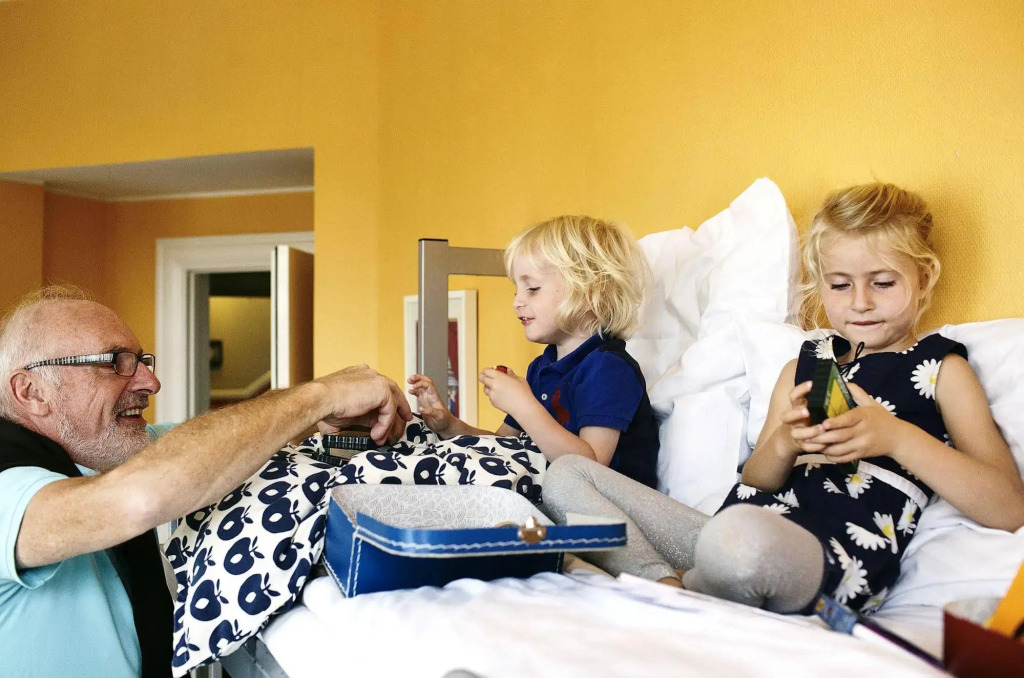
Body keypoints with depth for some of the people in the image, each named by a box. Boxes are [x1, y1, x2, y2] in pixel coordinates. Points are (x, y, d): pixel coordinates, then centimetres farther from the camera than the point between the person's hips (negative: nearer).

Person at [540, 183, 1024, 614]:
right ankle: (665, 585, -18)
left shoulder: (941, 368, 10)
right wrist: (783, 445, -6)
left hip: (837, 562, -6)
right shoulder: (805, 365, 23)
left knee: (740, 533, -44)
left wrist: (897, 437, -17)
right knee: (566, 475, 1)